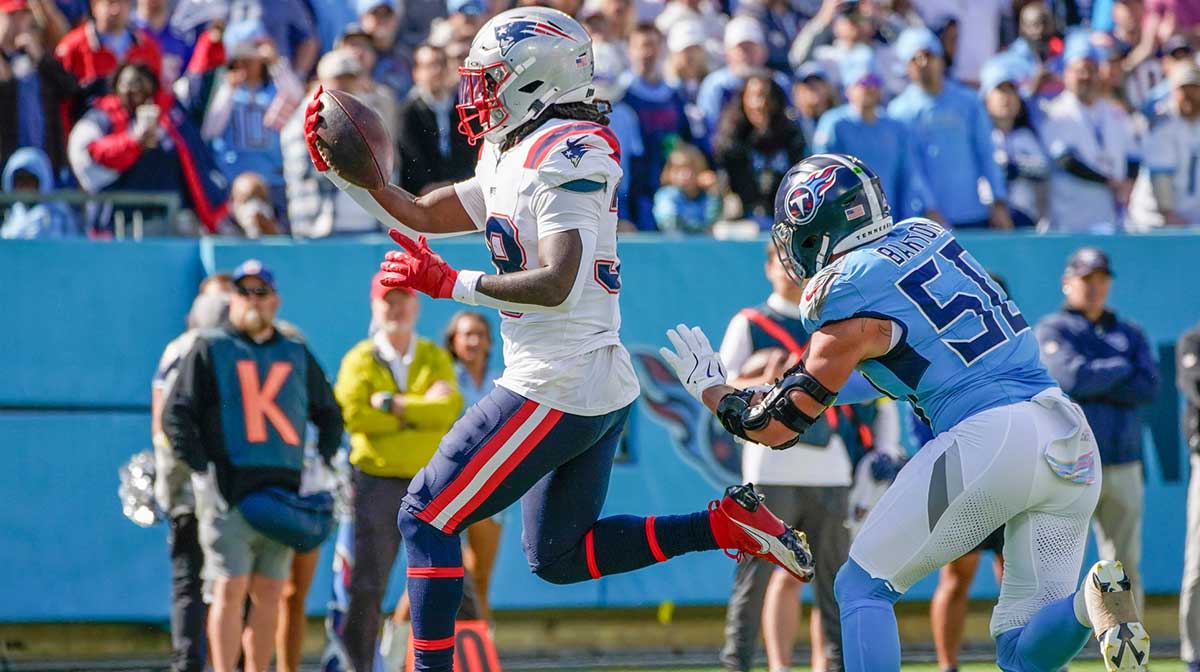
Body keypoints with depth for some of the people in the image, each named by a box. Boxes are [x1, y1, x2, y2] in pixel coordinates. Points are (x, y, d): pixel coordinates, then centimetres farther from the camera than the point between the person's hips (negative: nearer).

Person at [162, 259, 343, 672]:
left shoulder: (296, 355, 17)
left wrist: (321, 465, 12)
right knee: (231, 590, -10)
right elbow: (175, 416, 0)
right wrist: (201, 468, -10)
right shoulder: (210, 349, 5)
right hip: (229, 490, -4)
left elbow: (329, 415, 26)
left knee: (269, 593, 5)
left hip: (285, 492, 4)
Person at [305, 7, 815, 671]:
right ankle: (725, 523, 10)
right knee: (558, 556, 19)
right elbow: (418, 216, 20)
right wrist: (339, 169, 9)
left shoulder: (563, 157, -16)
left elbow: (556, 285, -26)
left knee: (426, 517, -4)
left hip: (556, 390, -10)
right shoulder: (511, 166, 15)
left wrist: (449, 283, -21)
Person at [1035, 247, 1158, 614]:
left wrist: (1092, 383, -7)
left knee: (1125, 566, 4)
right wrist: (1122, 369, -2)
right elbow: (1071, 377, -14)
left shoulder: (1130, 334, 17)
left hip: (1122, 468, 4)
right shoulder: (1053, 330, 4)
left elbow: (1148, 388, 0)